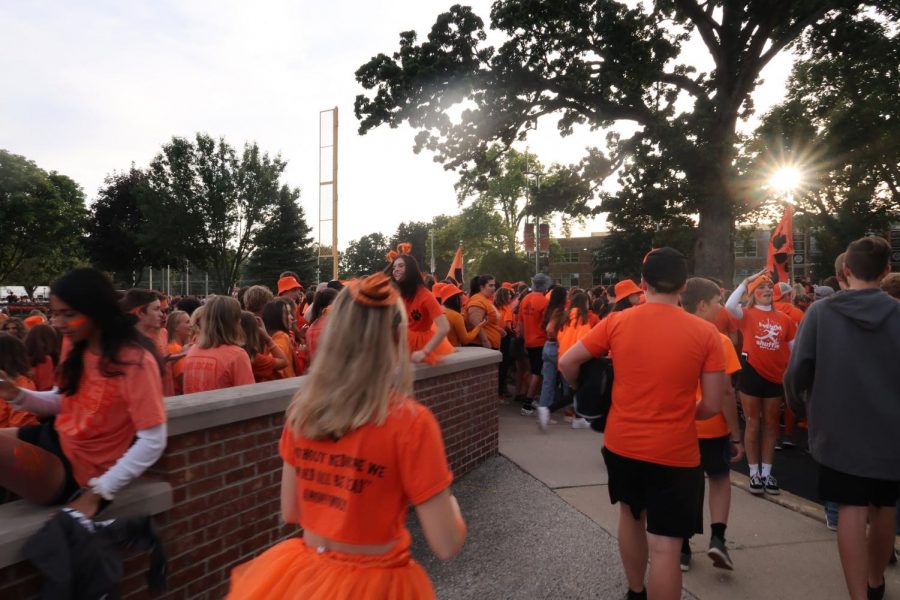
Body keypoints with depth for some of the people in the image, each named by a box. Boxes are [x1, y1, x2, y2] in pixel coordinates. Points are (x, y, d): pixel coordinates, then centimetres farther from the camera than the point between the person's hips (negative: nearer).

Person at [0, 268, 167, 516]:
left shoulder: (135, 362, -24)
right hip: (55, 437, 9)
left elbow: (153, 443, -24)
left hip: (77, 467, -9)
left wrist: (97, 493, -23)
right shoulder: (81, 349, 4)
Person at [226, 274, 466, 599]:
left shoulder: (303, 407, -8)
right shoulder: (411, 421, -22)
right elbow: (447, 545, -16)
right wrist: (445, 494, 2)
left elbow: (290, 512, 4)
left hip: (305, 572, 4)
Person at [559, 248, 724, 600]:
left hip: (621, 443, 4)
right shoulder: (705, 333, -10)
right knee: (665, 547, 5)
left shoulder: (617, 322, -6)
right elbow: (713, 405, -8)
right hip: (674, 452, -3)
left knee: (631, 515, 27)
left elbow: (567, 363, -3)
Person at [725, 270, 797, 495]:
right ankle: (754, 473, 17)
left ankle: (767, 473, 24)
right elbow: (729, 306, -27)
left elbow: (794, 349, 9)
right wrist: (745, 282, -23)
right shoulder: (747, 314, -5)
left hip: (775, 376, 3)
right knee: (752, 424, 7)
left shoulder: (784, 318, 4)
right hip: (752, 373, -3)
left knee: (771, 425, 12)